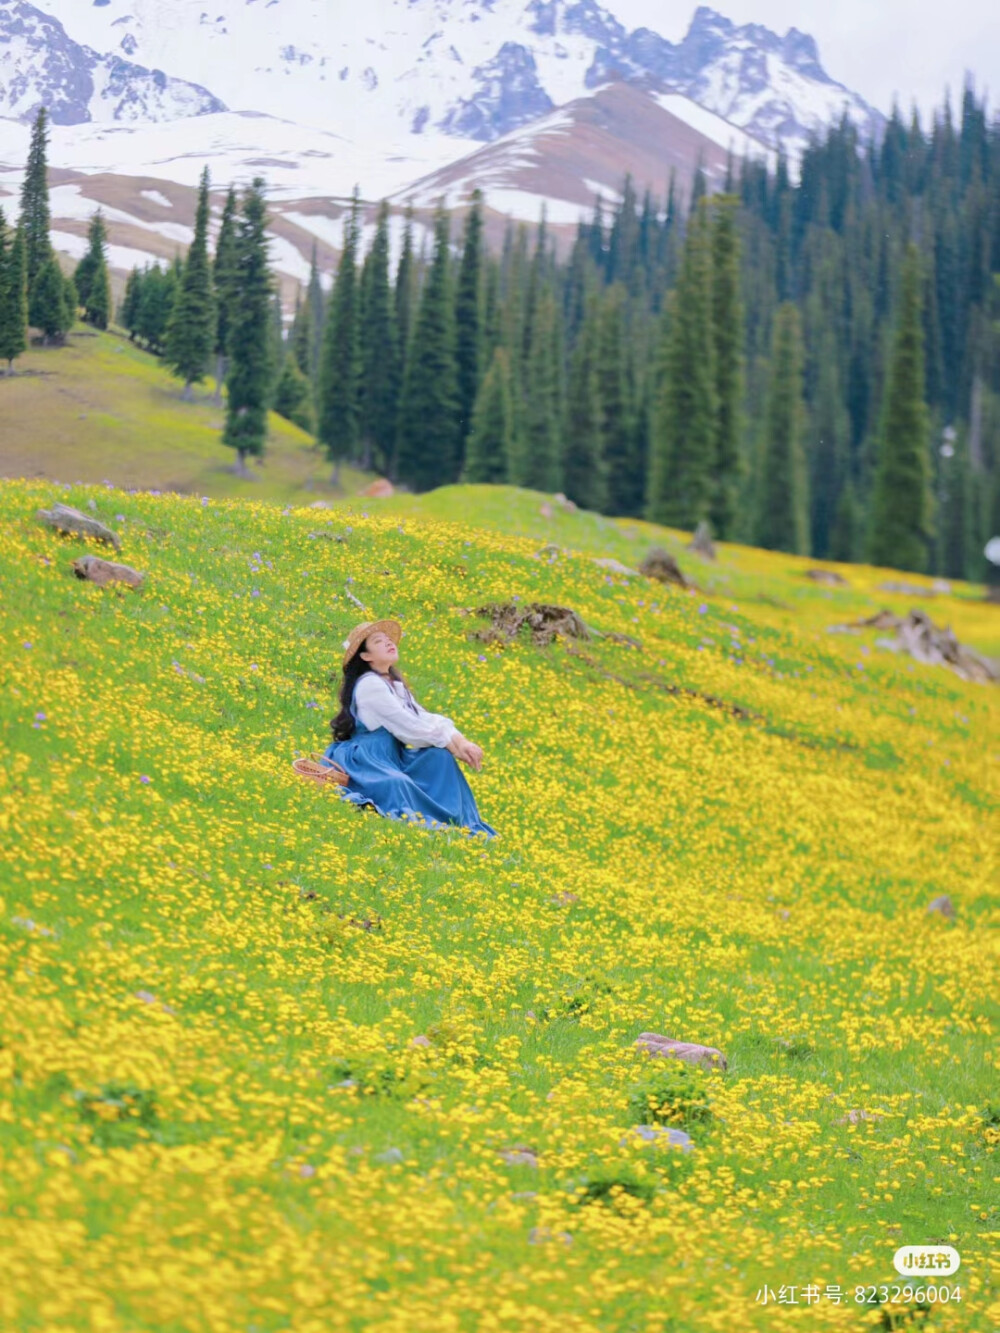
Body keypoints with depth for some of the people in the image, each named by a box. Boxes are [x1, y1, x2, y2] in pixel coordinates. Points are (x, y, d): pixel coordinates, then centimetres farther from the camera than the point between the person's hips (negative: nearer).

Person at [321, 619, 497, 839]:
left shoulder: (395, 684, 16)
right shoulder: (369, 685, -14)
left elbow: (426, 719, 6)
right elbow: (411, 728, -16)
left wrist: (461, 742, -11)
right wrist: (454, 747, -9)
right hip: (365, 763, -9)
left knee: (440, 757, -9)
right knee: (398, 785, -38)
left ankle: (467, 827, -14)